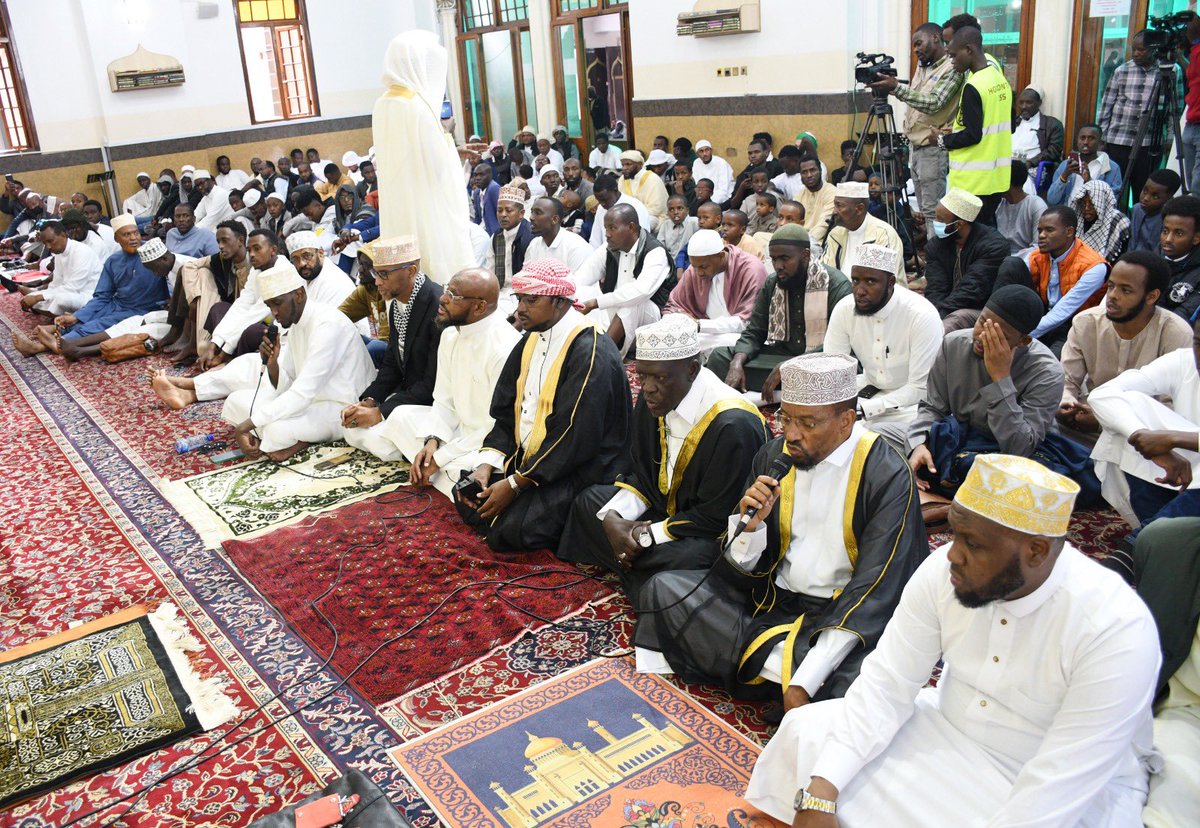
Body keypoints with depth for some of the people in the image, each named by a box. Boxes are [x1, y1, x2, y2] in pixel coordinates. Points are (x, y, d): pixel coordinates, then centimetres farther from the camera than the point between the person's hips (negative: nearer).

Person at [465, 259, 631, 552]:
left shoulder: (591, 353, -22)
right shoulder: (531, 340, 7)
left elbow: (574, 438, -25)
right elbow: (506, 411, 9)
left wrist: (515, 484, -20)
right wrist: (486, 465, -6)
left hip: (581, 470, -9)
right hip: (528, 457, 9)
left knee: (508, 532, -22)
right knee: (469, 496, 0)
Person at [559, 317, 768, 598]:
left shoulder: (733, 426, -29)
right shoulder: (654, 400, -4)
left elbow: (717, 517, -24)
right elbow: (641, 475, 7)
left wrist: (646, 536, -20)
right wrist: (612, 517, -12)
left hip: (717, 533, -8)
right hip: (667, 508, 8)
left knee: (685, 559, -38)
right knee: (590, 501, 4)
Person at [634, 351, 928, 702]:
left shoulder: (888, 477, -14)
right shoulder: (773, 456, -1)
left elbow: (874, 593, -19)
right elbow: (741, 569, 4)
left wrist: (804, 683, -26)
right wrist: (752, 526, -21)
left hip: (845, 616, -4)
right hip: (773, 599, 4)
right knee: (662, 591, -9)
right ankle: (778, 664, -13)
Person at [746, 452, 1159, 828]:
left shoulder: (1116, 631, -30)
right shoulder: (942, 572, -16)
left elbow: (1055, 790, -29)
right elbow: (887, 683, -14)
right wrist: (820, 795, -24)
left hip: (1080, 791, -4)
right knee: (805, 731, -8)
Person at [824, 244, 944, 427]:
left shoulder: (922, 316, -24)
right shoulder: (843, 310, -11)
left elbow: (920, 389, -22)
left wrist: (862, 409, -30)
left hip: (913, 399, -5)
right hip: (869, 389, 5)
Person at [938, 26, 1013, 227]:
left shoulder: (973, 87, -17)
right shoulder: (1000, 79, 10)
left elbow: (972, 135, -20)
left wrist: (944, 140, -4)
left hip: (973, 180, -9)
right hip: (997, 177, 9)